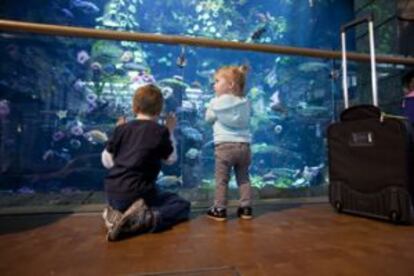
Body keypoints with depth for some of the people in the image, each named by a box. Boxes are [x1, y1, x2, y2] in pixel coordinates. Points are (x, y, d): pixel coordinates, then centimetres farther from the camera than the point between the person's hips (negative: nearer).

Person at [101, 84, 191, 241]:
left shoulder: (122, 128, 5)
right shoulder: (160, 131, -5)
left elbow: (107, 162, 11)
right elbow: (171, 159, 9)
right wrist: (170, 132, 17)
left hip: (113, 192, 6)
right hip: (137, 192, -5)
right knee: (182, 205, 9)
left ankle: (116, 213, 4)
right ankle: (144, 219, -16)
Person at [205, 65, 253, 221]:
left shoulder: (217, 102, -6)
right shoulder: (245, 103, 5)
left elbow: (208, 118, 7)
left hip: (224, 145, -4)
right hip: (243, 145, 5)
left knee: (221, 180, 6)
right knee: (244, 178, 15)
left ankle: (219, 210, 12)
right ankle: (246, 208, 20)